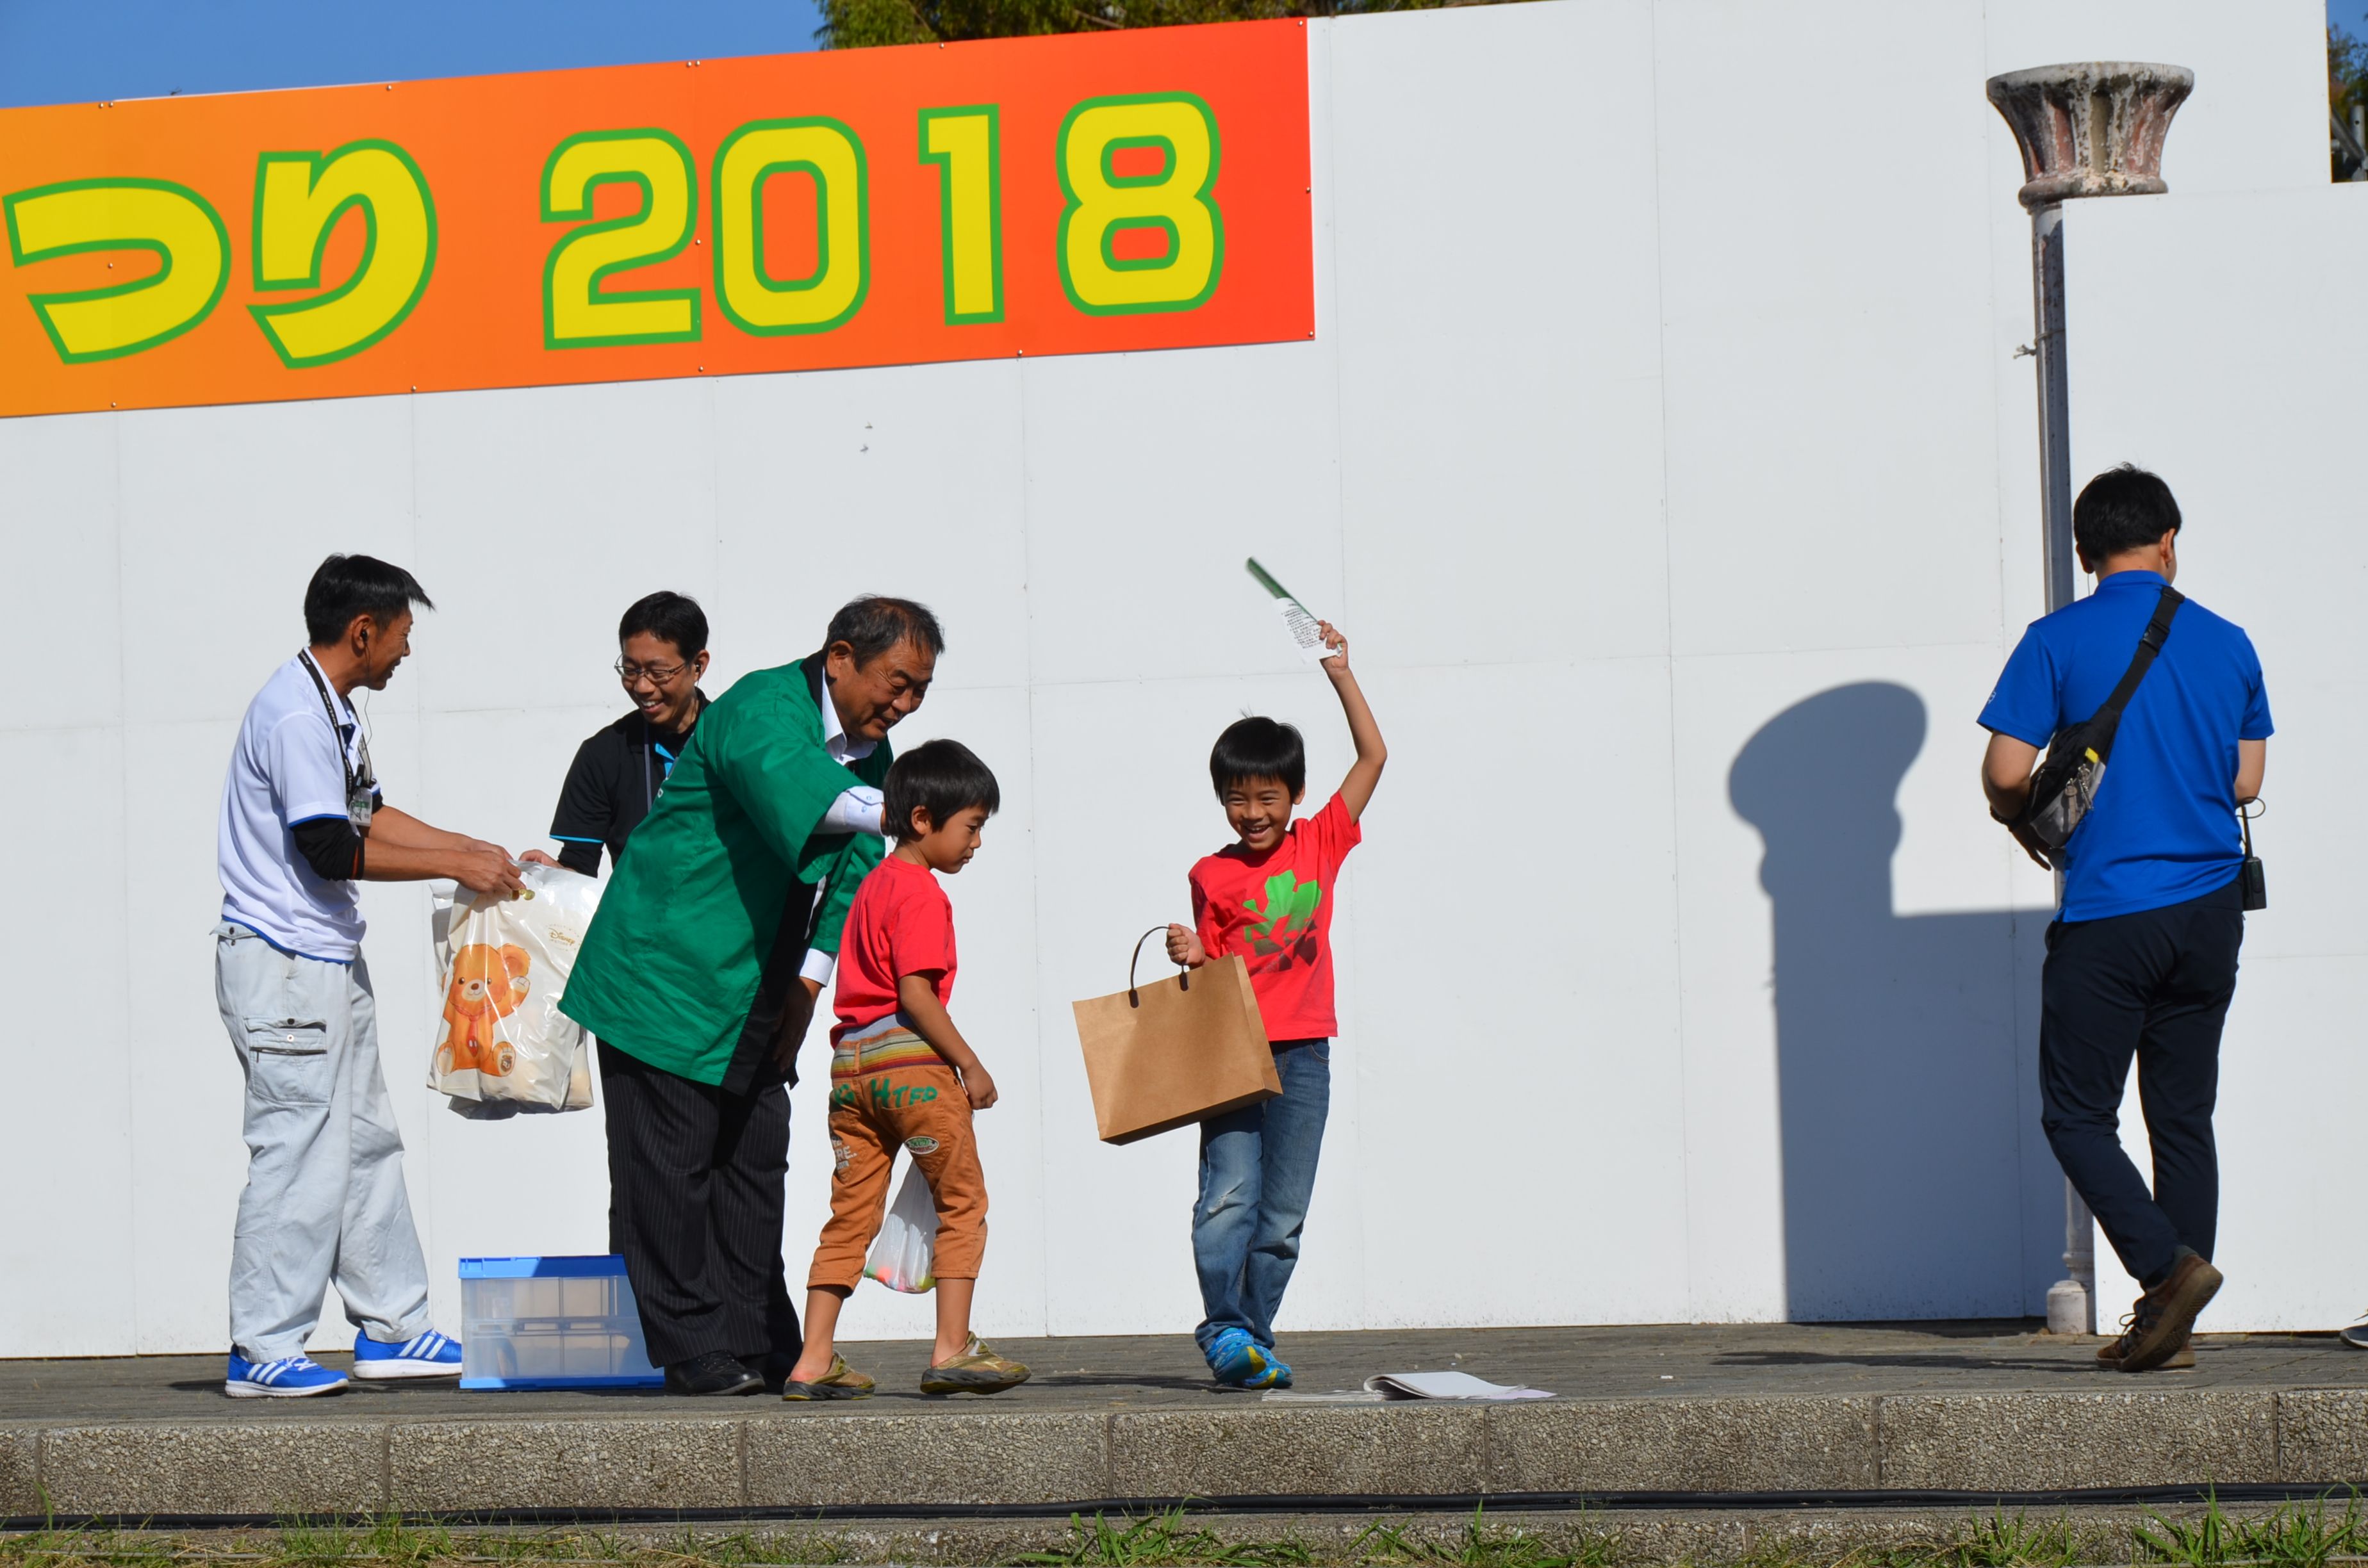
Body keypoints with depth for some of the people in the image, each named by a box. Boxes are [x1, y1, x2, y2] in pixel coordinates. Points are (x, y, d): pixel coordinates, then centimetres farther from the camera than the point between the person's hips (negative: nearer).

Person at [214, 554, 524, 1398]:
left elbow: (368, 816, 23)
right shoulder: (295, 713, -18)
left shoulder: (332, 710, 14)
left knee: (366, 1142, 14)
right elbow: (331, 848, -23)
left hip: (330, 963, 11)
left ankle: (391, 1327, 21)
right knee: (299, 1152, -8)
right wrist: (456, 865, -16)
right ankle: (262, 1351, -2)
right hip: (283, 963, -11)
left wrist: (486, 852, 18)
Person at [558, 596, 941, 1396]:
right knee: (670, 1165, -6)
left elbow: (852, 872, 11)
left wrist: (809, 979, 2)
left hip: (758, 993, 9)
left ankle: (761, 1347, 12)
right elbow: (795, 791, -40)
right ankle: (694, 1350, -2)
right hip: (670, 972, -9)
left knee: (756, 1163, 8)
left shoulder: (870, 752, 9)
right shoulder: (762, 708, -19)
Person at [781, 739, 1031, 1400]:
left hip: (850, 1065, 8)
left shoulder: (872, 884, 20)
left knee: (851, 1215, 7)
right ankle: (952, 1350, 1)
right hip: (908, 1060, -8)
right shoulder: (920, 891, -8)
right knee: (963, 1200, 4)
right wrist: (970, 1064, -11)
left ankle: (813, 1361, 3)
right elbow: (915, 993, -16)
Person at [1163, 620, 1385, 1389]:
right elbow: (1213, 969, 8)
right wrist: (1190, 955, -14)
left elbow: (1373, 756, 8)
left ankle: (1254, 1338, 11)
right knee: (1228, 1197, -15)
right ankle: (1223, 1330, -19)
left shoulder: (1320, 845, 7)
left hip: (1302, 1056, 2)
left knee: (1283, 1214, 5)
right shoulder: (1213, 875, 3)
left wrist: (1340, 674, 7)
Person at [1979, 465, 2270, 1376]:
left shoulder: (2060, 642, -7)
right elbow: (2246, 779, 14)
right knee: (2183, 1117, 10)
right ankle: (2170, 1330, 9)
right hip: (2209, 909, 5)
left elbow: (2005, 772, -10)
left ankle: (2167, 1265, -16)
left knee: (2078, 1115, 4)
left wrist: (2024, 819, 11)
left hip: (2109, 915, -4)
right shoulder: (2227, 644, 6)